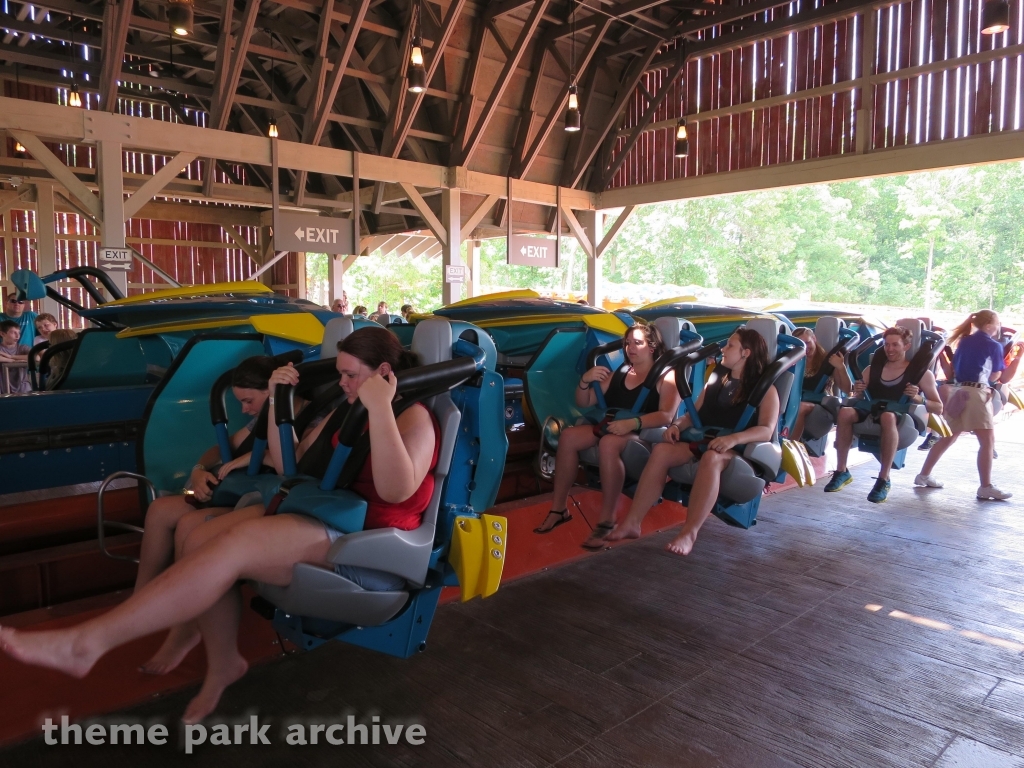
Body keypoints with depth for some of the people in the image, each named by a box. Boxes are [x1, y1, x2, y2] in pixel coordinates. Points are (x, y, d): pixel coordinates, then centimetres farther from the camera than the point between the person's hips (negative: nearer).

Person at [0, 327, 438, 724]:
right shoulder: (345, 413, 19)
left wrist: (380, 408, -29)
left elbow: (397, 491, -25)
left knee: (236, 544, -28)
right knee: (202, 540, -13)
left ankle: (85, 643, -22)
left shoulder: (413, 417, -6)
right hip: (325, 519, 8)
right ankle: (222, 664, 3)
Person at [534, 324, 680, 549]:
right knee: (568, 437, -19)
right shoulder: (618, 374, 20)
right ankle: (559, 509, -14)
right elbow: (583, 404, 18)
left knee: (609, 443, -38)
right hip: (612, 428, 6)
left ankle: (607, 521, -36)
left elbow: (667, 415, -16)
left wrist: (632, 423, -31)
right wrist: (585, 381, -3)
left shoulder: (667, 376, 2)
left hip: (646, 434, -6)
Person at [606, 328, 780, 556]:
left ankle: (689, 533, -41)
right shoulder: (714, 383, 22)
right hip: (703, 442, 5)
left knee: (711, 458, -40)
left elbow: (766, 431, -10)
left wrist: (734, 438, -29)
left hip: (740, 451, -5)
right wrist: (677, 425, -3)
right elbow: (694, 415, 20)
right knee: (661, 451, -25)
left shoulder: (765, 390, 3)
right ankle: (632, 522, -29)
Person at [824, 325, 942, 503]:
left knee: (887, 416, -40)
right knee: (845, 412, -29)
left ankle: (884, 480, -34)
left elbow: (939, 408, 2)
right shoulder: (872, 369, 15)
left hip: (902, 420, -3)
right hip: (871, 415, 4)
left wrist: (918, 398, -17)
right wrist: (857, 392, -8)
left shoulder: (920, 372, 6)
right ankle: (842, 471, -22)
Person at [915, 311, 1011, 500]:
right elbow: (995, 377, 2)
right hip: (976, 393, -7)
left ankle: (924, 475, 17)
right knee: (988, 441, -2)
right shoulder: (994, 345, -3)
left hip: (957, 391, 7)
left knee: (948, 437, 15)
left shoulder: (964, 341, 13)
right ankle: (986, 487, -3)